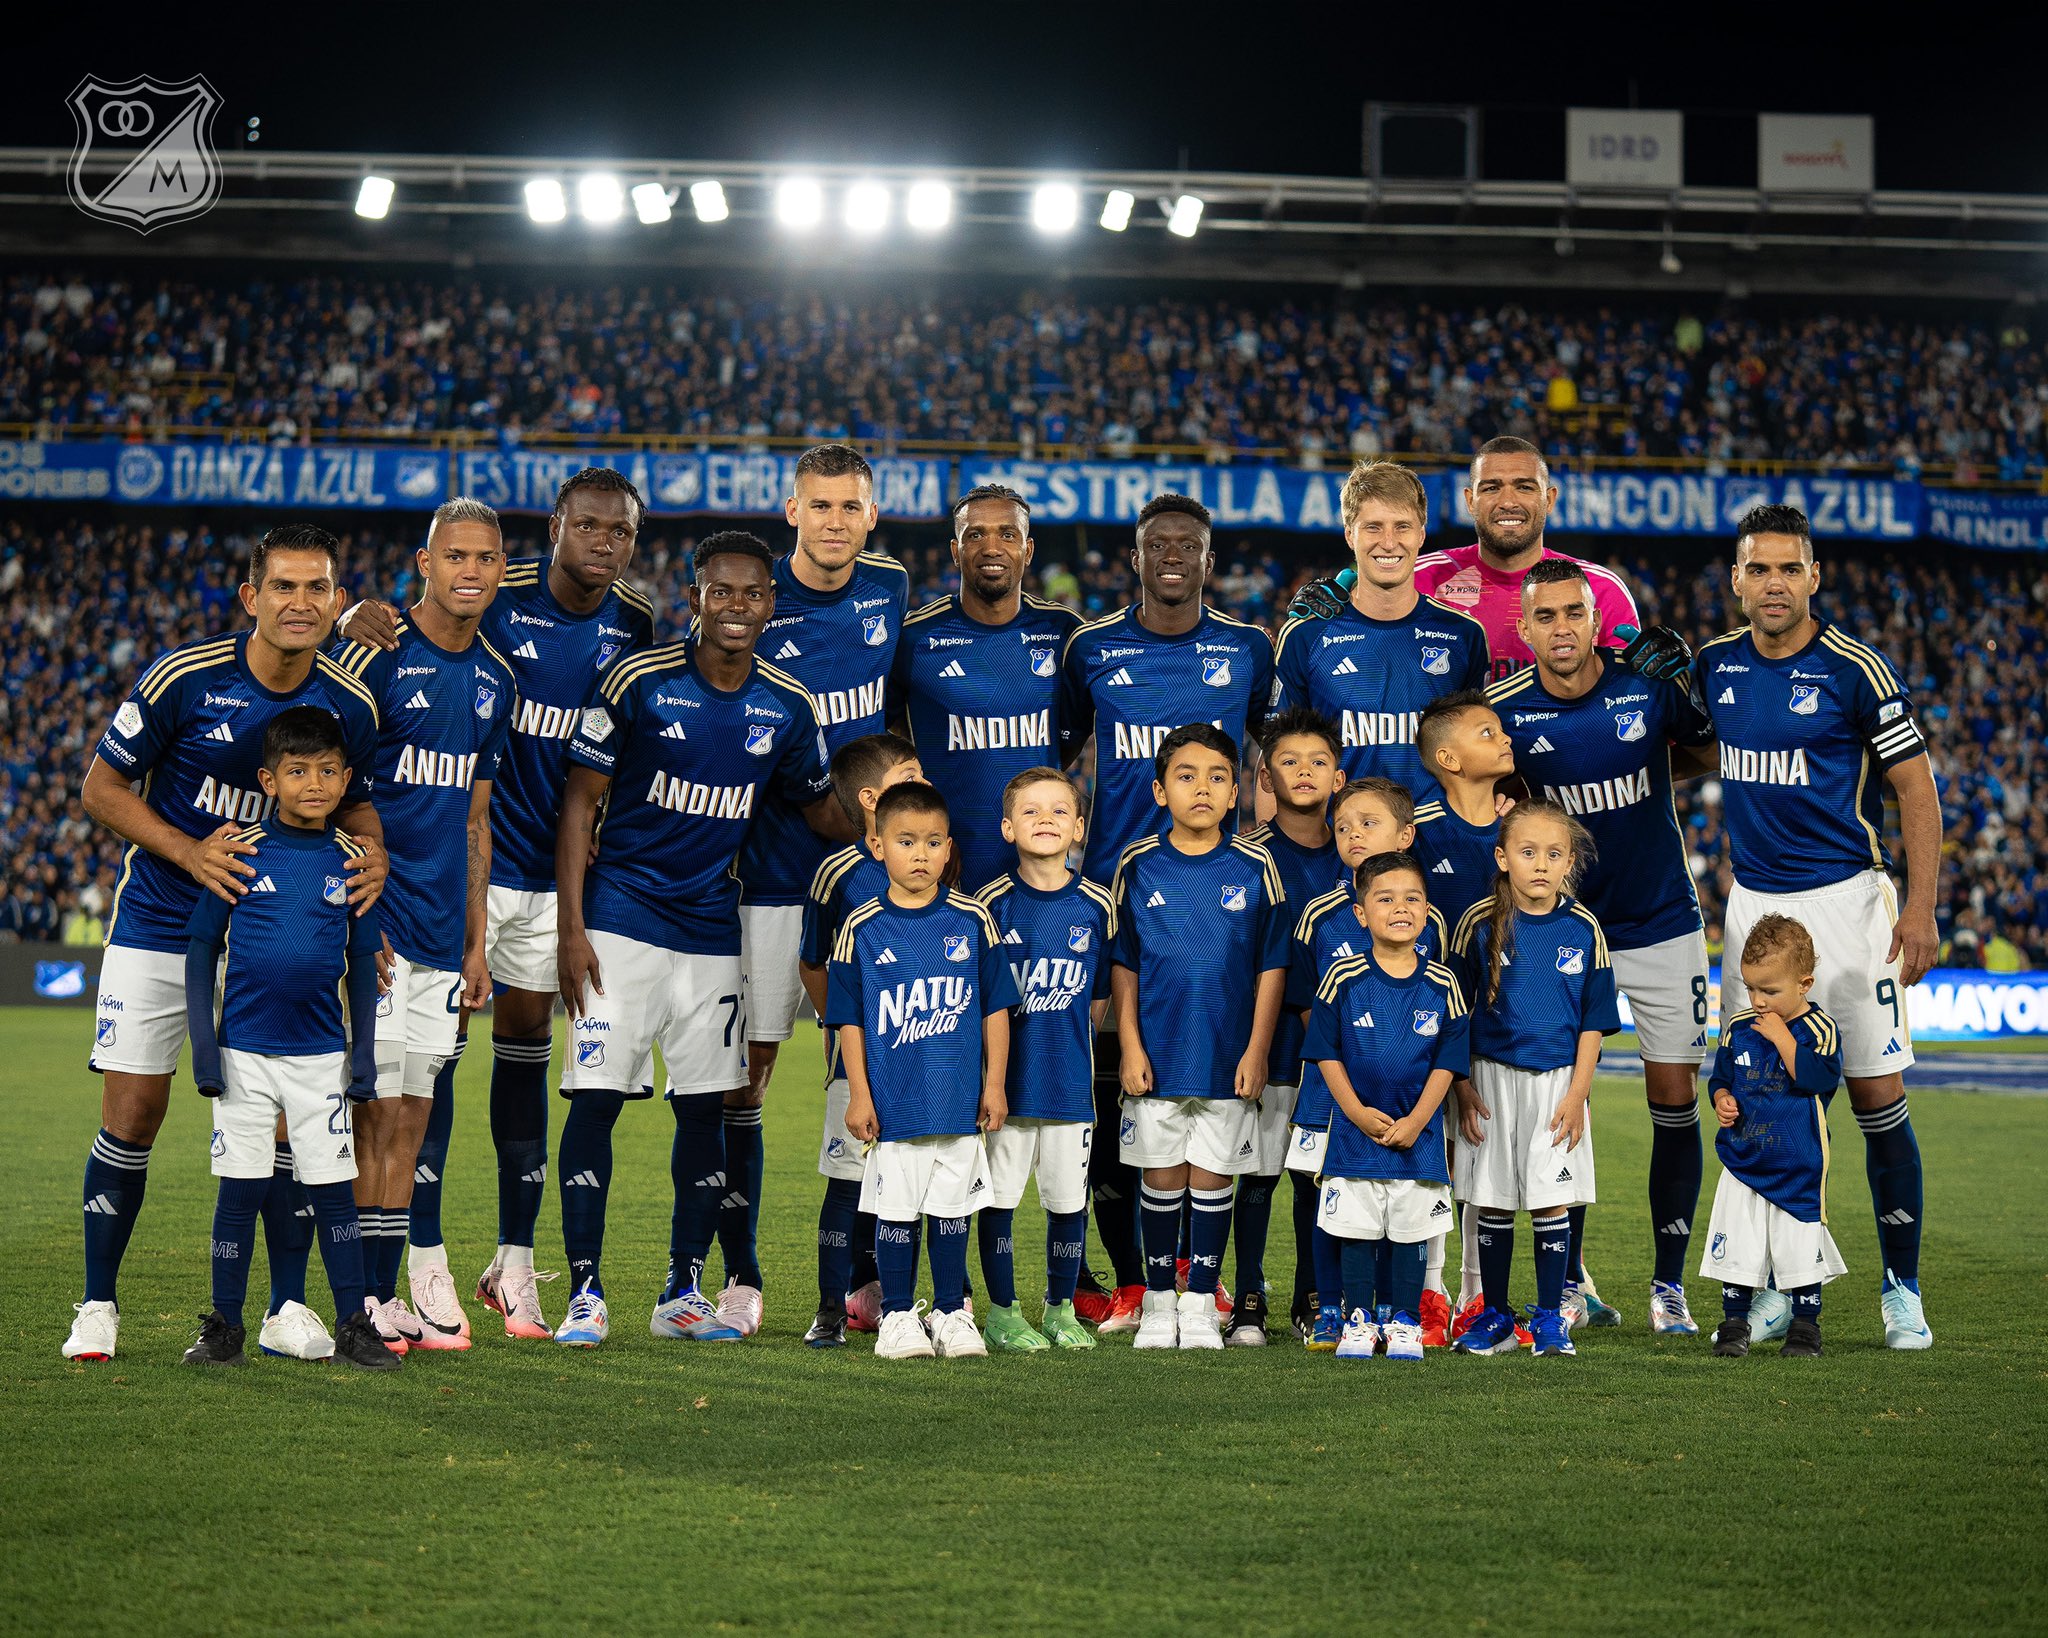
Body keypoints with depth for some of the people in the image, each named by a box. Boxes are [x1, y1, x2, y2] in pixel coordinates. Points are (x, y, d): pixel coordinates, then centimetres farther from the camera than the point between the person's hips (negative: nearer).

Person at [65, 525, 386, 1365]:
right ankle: (98, 1306, 11)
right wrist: (190, 852, -21)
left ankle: (288, 1309, 9)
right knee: (131, 1111, -3)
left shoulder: (350, 705, -7)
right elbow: (102, 787, -8)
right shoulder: (184, 676, -16)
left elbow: (352, 798, 13)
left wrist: (372, 853, -10)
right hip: (158, 922, -2)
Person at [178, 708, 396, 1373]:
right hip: (245, 1052, -1)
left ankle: (353, 1323, 11)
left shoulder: (352, 860, 3)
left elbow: (362, 962, 11)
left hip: (322, 1055, 1)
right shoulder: (241, 850, -3)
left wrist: (364, 1050, 6)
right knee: (240, 1190, 2)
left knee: (333, 1188, 3)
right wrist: (204, 1043, -5)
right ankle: (224, 1328, 11)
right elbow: (202, 949, 2)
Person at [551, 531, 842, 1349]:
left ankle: (683, 1293, 15)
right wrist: (572, 928, -9)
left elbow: (822, 810, 17)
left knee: (705, 1106, 5)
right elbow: (579, 800, -4)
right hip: (621, 919, -3)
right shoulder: (637, 682, -8)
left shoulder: (786, 706, 3)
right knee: (596, 1097, -6)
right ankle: (585, 1292, 2)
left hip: (711, 926, 4)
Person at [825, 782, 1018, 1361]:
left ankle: (951, 1314, 19)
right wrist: (859, 1094, -2)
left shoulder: (972, 920, 3)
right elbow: (849, 1019, 2)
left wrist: (994, 1084, 3)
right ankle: (897, 1317, 14)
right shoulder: (862, 929, -1)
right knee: (896, 1210, 4)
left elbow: (995, 1007, 7)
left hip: (960, 1099, 1)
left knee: (952, 1208, 8)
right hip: (894, 1102, -1)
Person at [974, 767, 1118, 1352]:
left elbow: (1100, 995, 12)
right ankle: (1002, 1313, 14)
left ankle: (1061, 1309, 23)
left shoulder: (1096, 906, 1)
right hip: (1006, 1077, -2)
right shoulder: (993, 903, -5)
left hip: (1070, 1078, 2)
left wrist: (1064, 1038, 7)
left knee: (1068, 1197, 8)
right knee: (999, 1194, 3)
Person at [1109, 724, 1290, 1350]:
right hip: (1157, 1056, 0)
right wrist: (1130, 1047, -2)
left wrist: (1257, 1050, -3)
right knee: (1162, 1178, 7)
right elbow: (1123, 964, 4)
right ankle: (1159, 1302, 18)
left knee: (1212, 1179, 6)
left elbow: (1272, 967, 1)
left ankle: (1200, 1301, 17)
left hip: (1228, 1058, 0)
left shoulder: (1254, 868, -1)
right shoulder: (1138, 865, 0)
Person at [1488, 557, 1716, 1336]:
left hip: (1661, 922, 0)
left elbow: (1709, 752, 8)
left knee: (1675, 1100, -1)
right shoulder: (1502, 709, -10)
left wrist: (1648, 772, -9)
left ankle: (1668, 1286, 10)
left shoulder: (1650, 685, -11)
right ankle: (1572, 1283, 12)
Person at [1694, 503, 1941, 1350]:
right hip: (1754, 906, 4)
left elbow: (1916, 789, -7)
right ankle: (1780, 1286, 14)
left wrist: (1921, 907, -13)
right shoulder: (1715, 666, 4)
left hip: (1845, 899, -4)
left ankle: (1902, 1289, 7)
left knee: (1878, 1100, -3)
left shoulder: (1855, 670, -9)